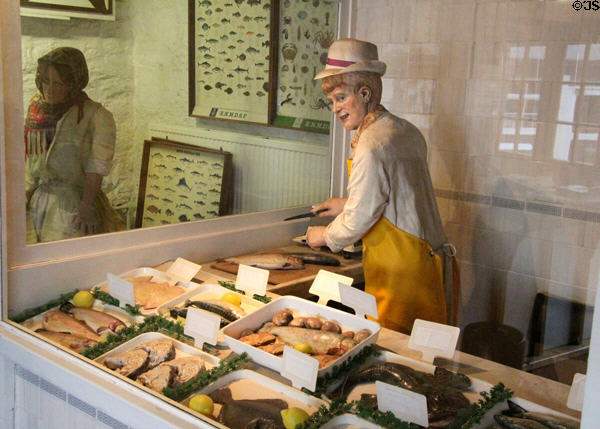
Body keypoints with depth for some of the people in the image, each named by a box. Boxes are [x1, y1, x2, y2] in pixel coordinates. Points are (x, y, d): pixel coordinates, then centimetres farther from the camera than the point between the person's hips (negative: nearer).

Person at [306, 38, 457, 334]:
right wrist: (348, 204, 26)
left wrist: (325, 236, 5)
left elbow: (359, 219, -14)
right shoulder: (406, 131, 9)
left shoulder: (371, 145, -18)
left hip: (399, 272, -9)